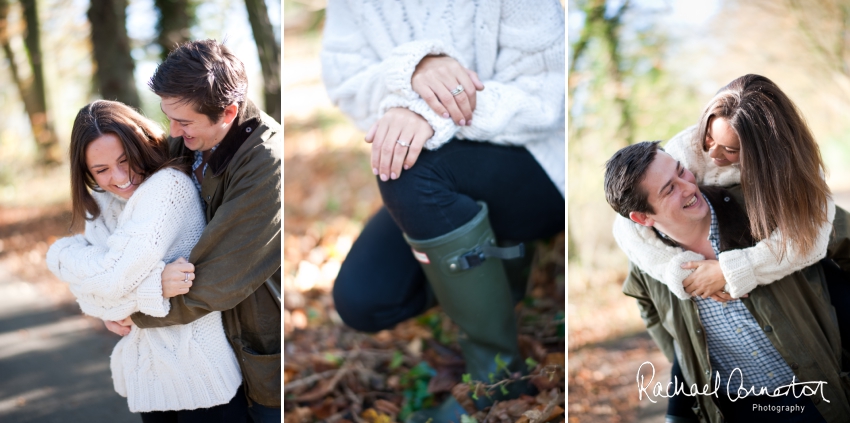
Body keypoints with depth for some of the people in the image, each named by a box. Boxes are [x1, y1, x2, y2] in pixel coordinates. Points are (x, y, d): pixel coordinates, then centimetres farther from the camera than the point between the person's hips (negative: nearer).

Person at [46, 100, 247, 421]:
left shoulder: (169, 184, -16)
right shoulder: (101, 206, 6)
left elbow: (113, 279, -22)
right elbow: (90, 288, -9)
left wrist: (61, 253, -7)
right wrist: (155, 288, -25)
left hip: (198, 368, -7)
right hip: (146, 371, 7)